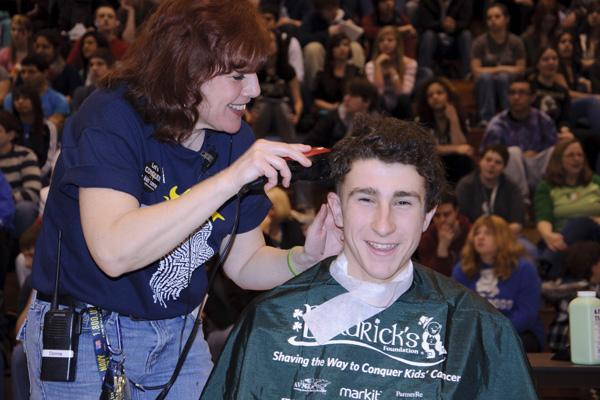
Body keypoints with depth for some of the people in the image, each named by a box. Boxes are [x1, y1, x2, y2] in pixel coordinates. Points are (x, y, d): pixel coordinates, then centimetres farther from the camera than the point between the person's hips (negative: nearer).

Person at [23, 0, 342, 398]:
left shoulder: (237, 139, -2)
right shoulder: (111, 119, -21)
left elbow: (244, 263, 4)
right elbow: (114, 252, -36)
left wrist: (304, 258, -18)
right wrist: (230, 179, -38)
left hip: (179, 334, 6)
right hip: (84, 336, -6)